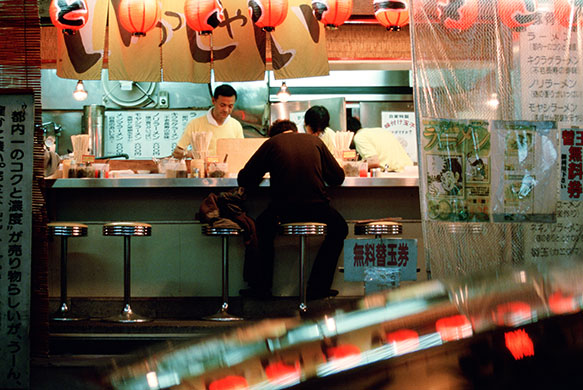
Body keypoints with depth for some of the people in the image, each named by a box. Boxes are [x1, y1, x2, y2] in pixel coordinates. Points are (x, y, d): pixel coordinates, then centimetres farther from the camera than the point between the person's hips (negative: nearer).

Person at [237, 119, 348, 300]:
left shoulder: (271, 143, 7)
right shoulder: (315, 141, 13)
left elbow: (244, 179, 7)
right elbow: (337, 177, 14)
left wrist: (268, 174, 27)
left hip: (282, 211, -1)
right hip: (317, 209, 1)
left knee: (262, 227, 31)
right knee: (339, 228, 30)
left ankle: (261, 286, 26)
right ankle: (317, 287, 26)